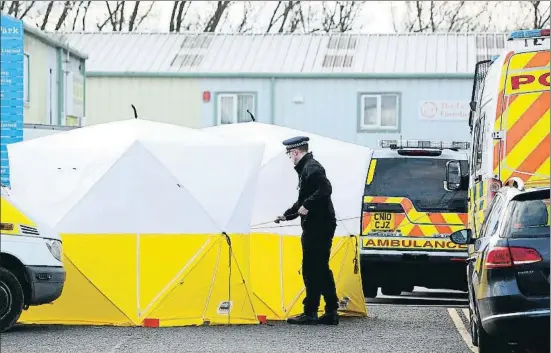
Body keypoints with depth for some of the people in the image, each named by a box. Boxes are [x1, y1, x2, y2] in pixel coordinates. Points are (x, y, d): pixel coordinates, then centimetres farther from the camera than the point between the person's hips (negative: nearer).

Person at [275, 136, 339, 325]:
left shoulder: (312, 168, -12)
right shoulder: (305, 168, 20)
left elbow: (325, 189, -28)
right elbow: (304, 200, 29)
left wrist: (307, 206, -27)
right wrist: (286, 215, 33)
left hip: (318, 227, -10)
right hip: (317, 226, 10)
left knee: (312, 271, -6)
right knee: (321, 270, 13)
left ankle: (310, 313, -3)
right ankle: (331, 312, 15)